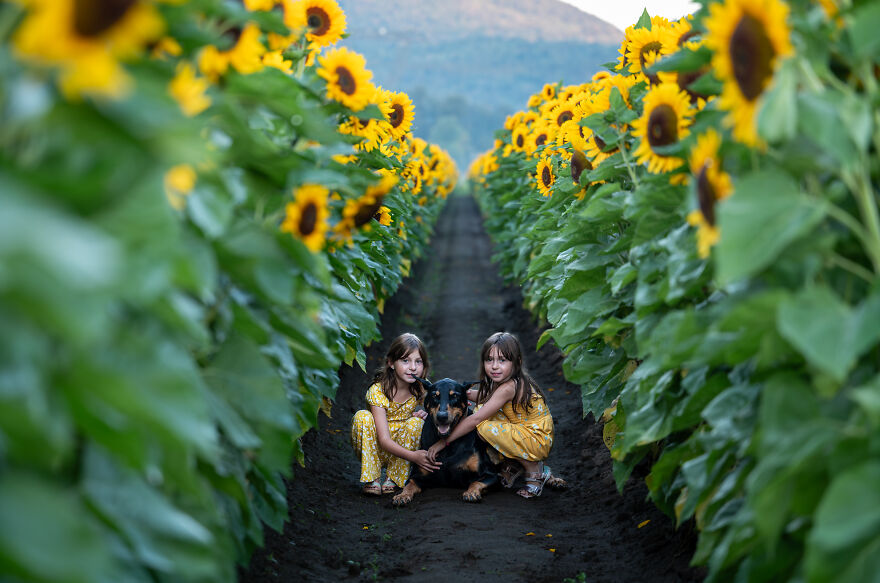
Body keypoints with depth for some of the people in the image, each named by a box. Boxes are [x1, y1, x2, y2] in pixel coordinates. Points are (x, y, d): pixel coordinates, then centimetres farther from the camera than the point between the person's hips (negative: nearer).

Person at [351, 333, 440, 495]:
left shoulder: (422, 388, -11)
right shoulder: (377, 391, -24)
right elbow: (384, 440, -30)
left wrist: (424, 415, -18)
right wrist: (413, 456, -46)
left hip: (404, 443, 3)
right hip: (376, 449, -3)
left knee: (416, 422, -25)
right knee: (363, 417, -29)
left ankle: (393, 479, -17)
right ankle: (372, 479, -22)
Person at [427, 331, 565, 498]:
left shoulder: (508, 387, -26)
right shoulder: (506, 381, 1)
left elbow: (475, 419, -26)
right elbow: (487, 398, 21)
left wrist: (444, 441, -22)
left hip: (538, 441, -9)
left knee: (486, 427, -27)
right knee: (482, 408, 1)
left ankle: (534, 470, -8)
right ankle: (512, 464, 9)